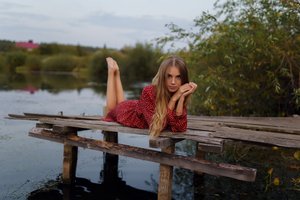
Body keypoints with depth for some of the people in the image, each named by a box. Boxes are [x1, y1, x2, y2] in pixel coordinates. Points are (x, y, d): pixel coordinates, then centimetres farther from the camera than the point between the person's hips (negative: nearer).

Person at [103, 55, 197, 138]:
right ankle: (112, 71, 39)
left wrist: (181, 98, -46)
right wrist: (173, 99, -48)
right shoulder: (148, 92, -43)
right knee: (112, 108, 33)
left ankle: (116, 73, 46)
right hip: (127, 112, -4)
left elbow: (179, 128, -36)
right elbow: (157, 125, -44)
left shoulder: (180, 93, -30)